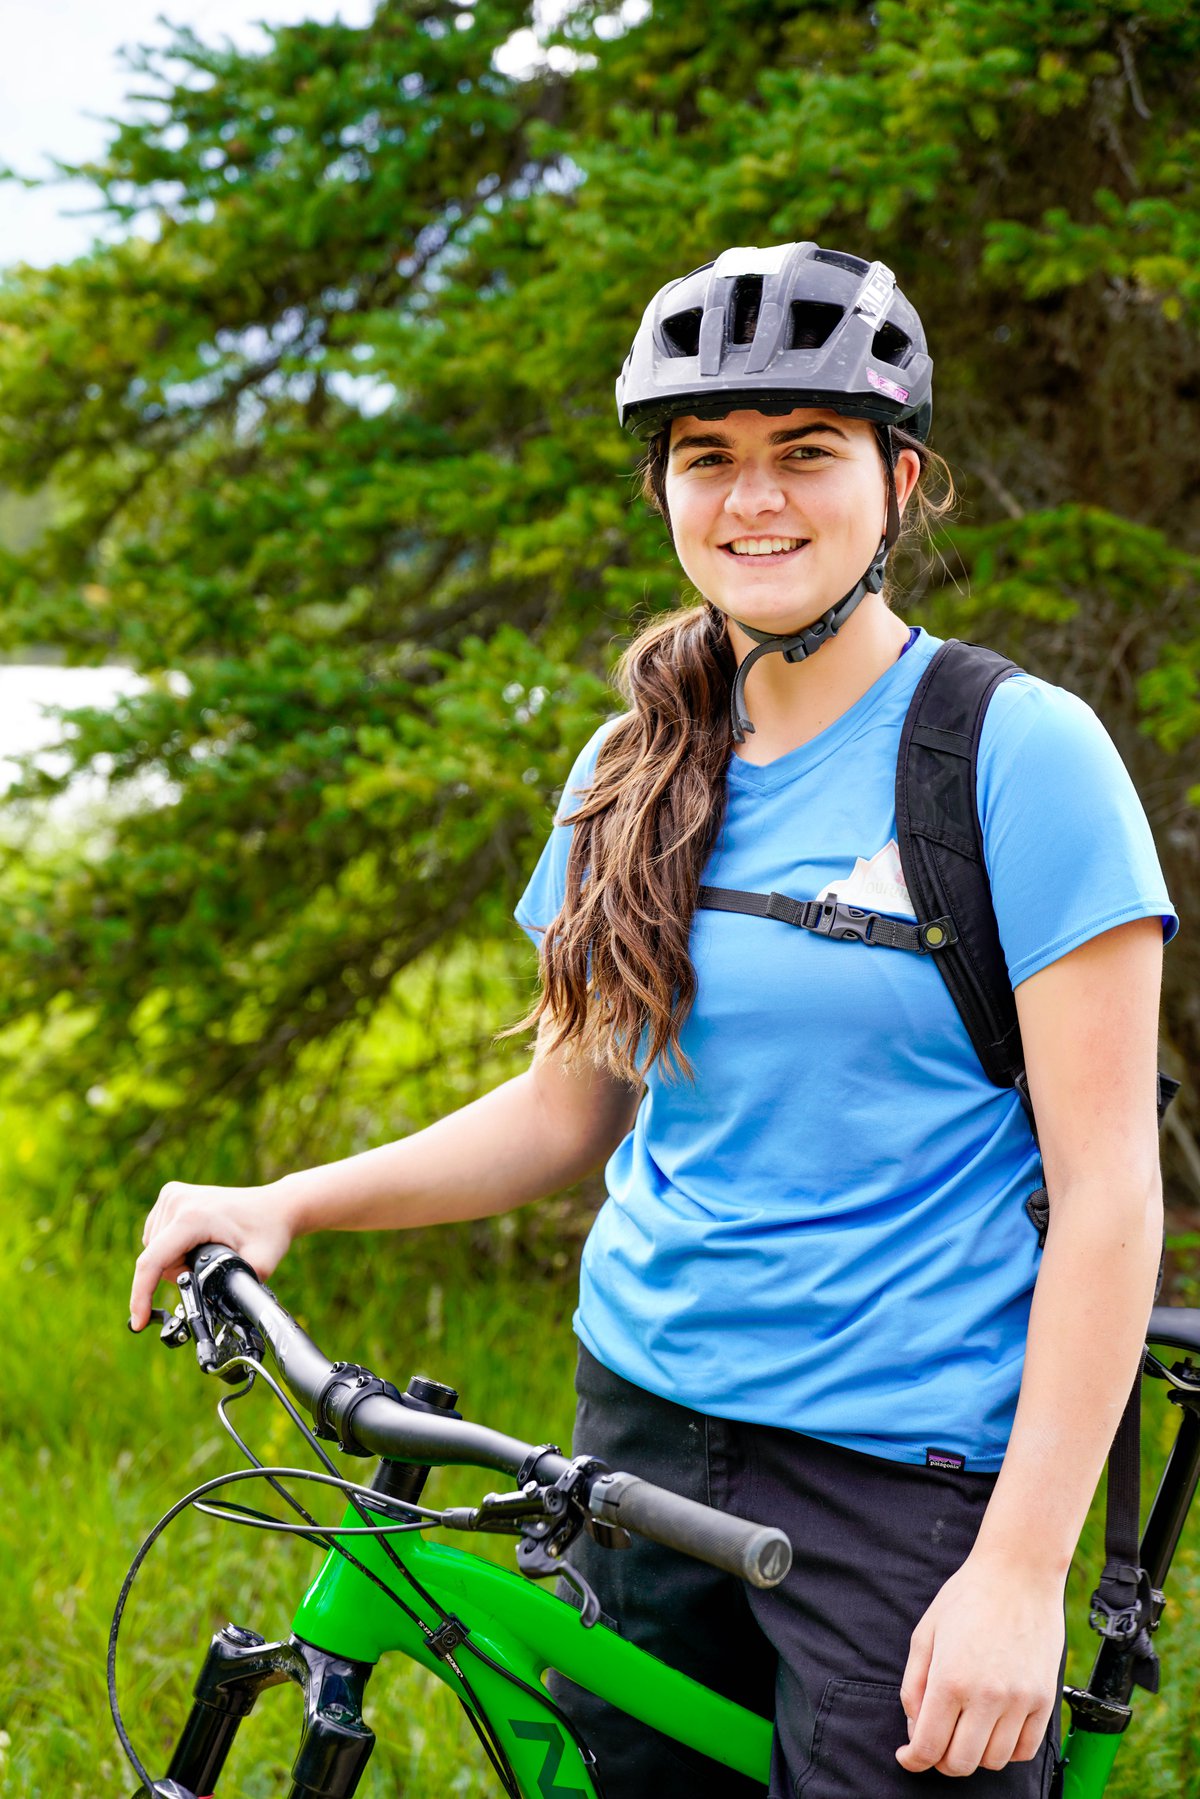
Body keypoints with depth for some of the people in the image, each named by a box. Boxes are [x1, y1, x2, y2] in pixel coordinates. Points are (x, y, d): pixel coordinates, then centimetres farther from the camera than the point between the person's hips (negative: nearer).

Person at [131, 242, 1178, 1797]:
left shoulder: (1021, 753, -10)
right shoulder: (640, 768, 8)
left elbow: (1108, 1187, -12)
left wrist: (1025, 1571, -17)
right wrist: (286, 1202, 1)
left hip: (908, 1469, -5)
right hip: (643, 1424, 5)